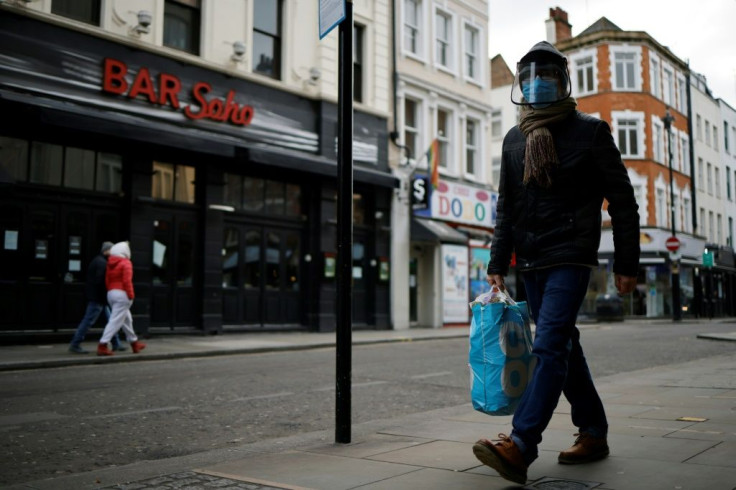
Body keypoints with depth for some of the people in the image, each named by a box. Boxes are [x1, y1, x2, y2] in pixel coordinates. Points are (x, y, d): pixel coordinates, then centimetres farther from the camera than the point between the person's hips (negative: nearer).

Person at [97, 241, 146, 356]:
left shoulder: (110, 263, 11)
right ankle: (102, 345, -13)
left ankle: (134, 343, 29)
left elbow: (107, 280, 9)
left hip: (111, 293, 8)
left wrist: (110, 291, 14)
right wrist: (131, 295, -12)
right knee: (115, 321, -7)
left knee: (127, 319, 19)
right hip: (122, 294, -8)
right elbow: (127, 281, -16)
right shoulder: (126, 263, -9)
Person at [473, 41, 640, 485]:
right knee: (564, 347, 11)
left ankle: (520, 448, -22)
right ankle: (594, 433, 24)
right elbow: (507, 208, 16)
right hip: (532, 262, 6)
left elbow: (623, 201, -1)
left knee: (550, 346, -16)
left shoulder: (590, 132, 0)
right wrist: (498, 264, 9)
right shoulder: (515, 140, 13)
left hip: (571, 256, -6)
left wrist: (627, 263, -5)